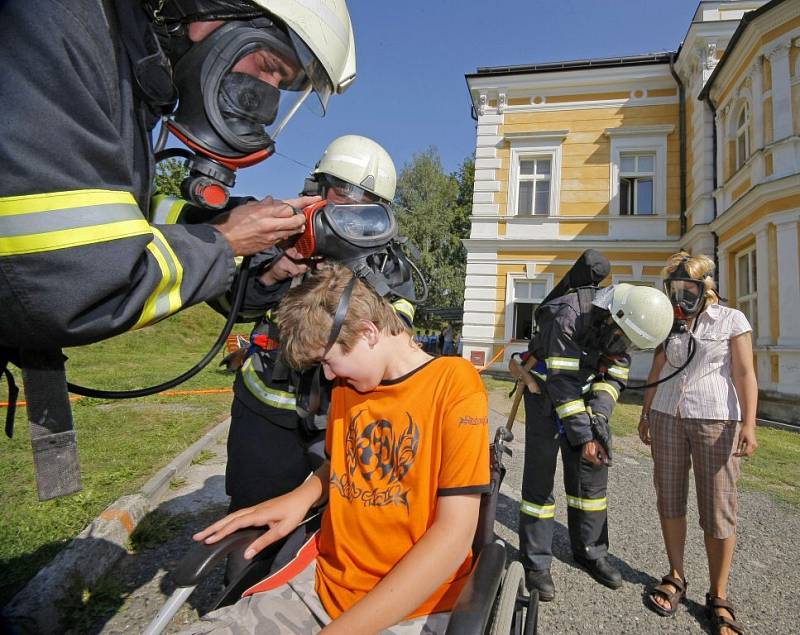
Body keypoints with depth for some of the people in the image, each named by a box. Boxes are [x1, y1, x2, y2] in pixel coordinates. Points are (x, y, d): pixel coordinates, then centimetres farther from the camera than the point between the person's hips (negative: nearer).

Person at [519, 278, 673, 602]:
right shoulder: (569, 314, -30)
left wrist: (597, 418, -19)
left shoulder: (623, 323, -7)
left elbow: (613, 377, -2)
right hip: (546, 392, -6)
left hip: (584, 394, 6)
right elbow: (561, 382, -29)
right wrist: (583, 436, -29)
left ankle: (591, 551, 27)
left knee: (591, 473, 10)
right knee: (540, 475, -3)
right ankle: (535, 562, 9)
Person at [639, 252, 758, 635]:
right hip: (667, 418, 4)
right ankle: (676, 577, 22)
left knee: (718, 511, 0)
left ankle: (718, 597, 12)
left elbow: (744, 375, -7)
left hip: (716, 420, -4)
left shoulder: (731, 320, -2)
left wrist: (749, 424, -16)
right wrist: (645, 414, 14)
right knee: (669, 500, 8)